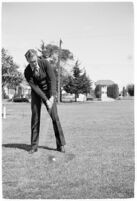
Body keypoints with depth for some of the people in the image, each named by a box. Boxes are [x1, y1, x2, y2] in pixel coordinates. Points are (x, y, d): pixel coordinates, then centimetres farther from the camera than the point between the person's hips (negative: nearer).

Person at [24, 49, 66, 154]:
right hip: (36, 93, 1)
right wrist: (46, 100, -27)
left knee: (55, 117, -7)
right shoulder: (27, 72, -17)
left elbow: (52, 79, -21)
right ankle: (34, 146, 5)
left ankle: (60, 144, 0)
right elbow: (34, 87, -20)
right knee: (35, 118, -4)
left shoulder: (45, 63, -20)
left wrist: (52, 97, -29)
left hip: (49, 91, -1)